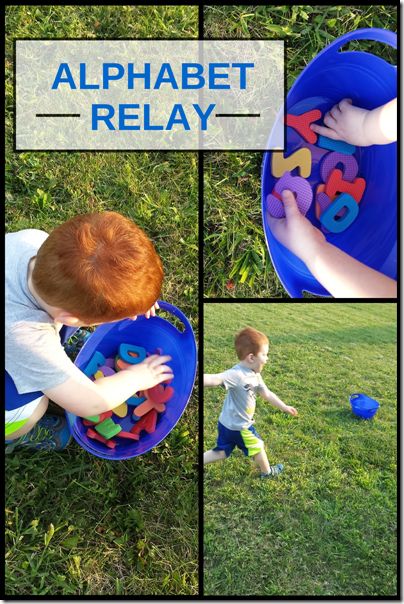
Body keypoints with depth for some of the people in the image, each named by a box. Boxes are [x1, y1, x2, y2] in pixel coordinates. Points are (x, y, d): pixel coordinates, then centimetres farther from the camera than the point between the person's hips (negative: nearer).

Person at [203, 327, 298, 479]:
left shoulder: (255, 375, 0)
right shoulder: (237, 375, -32)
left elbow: (267, 394, 13)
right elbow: (215, 379, -50)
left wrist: (284, 407, 22)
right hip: (238, 427, -9)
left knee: (221, 453, 21)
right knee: (258, 447, 17)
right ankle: (267, 471, 46)